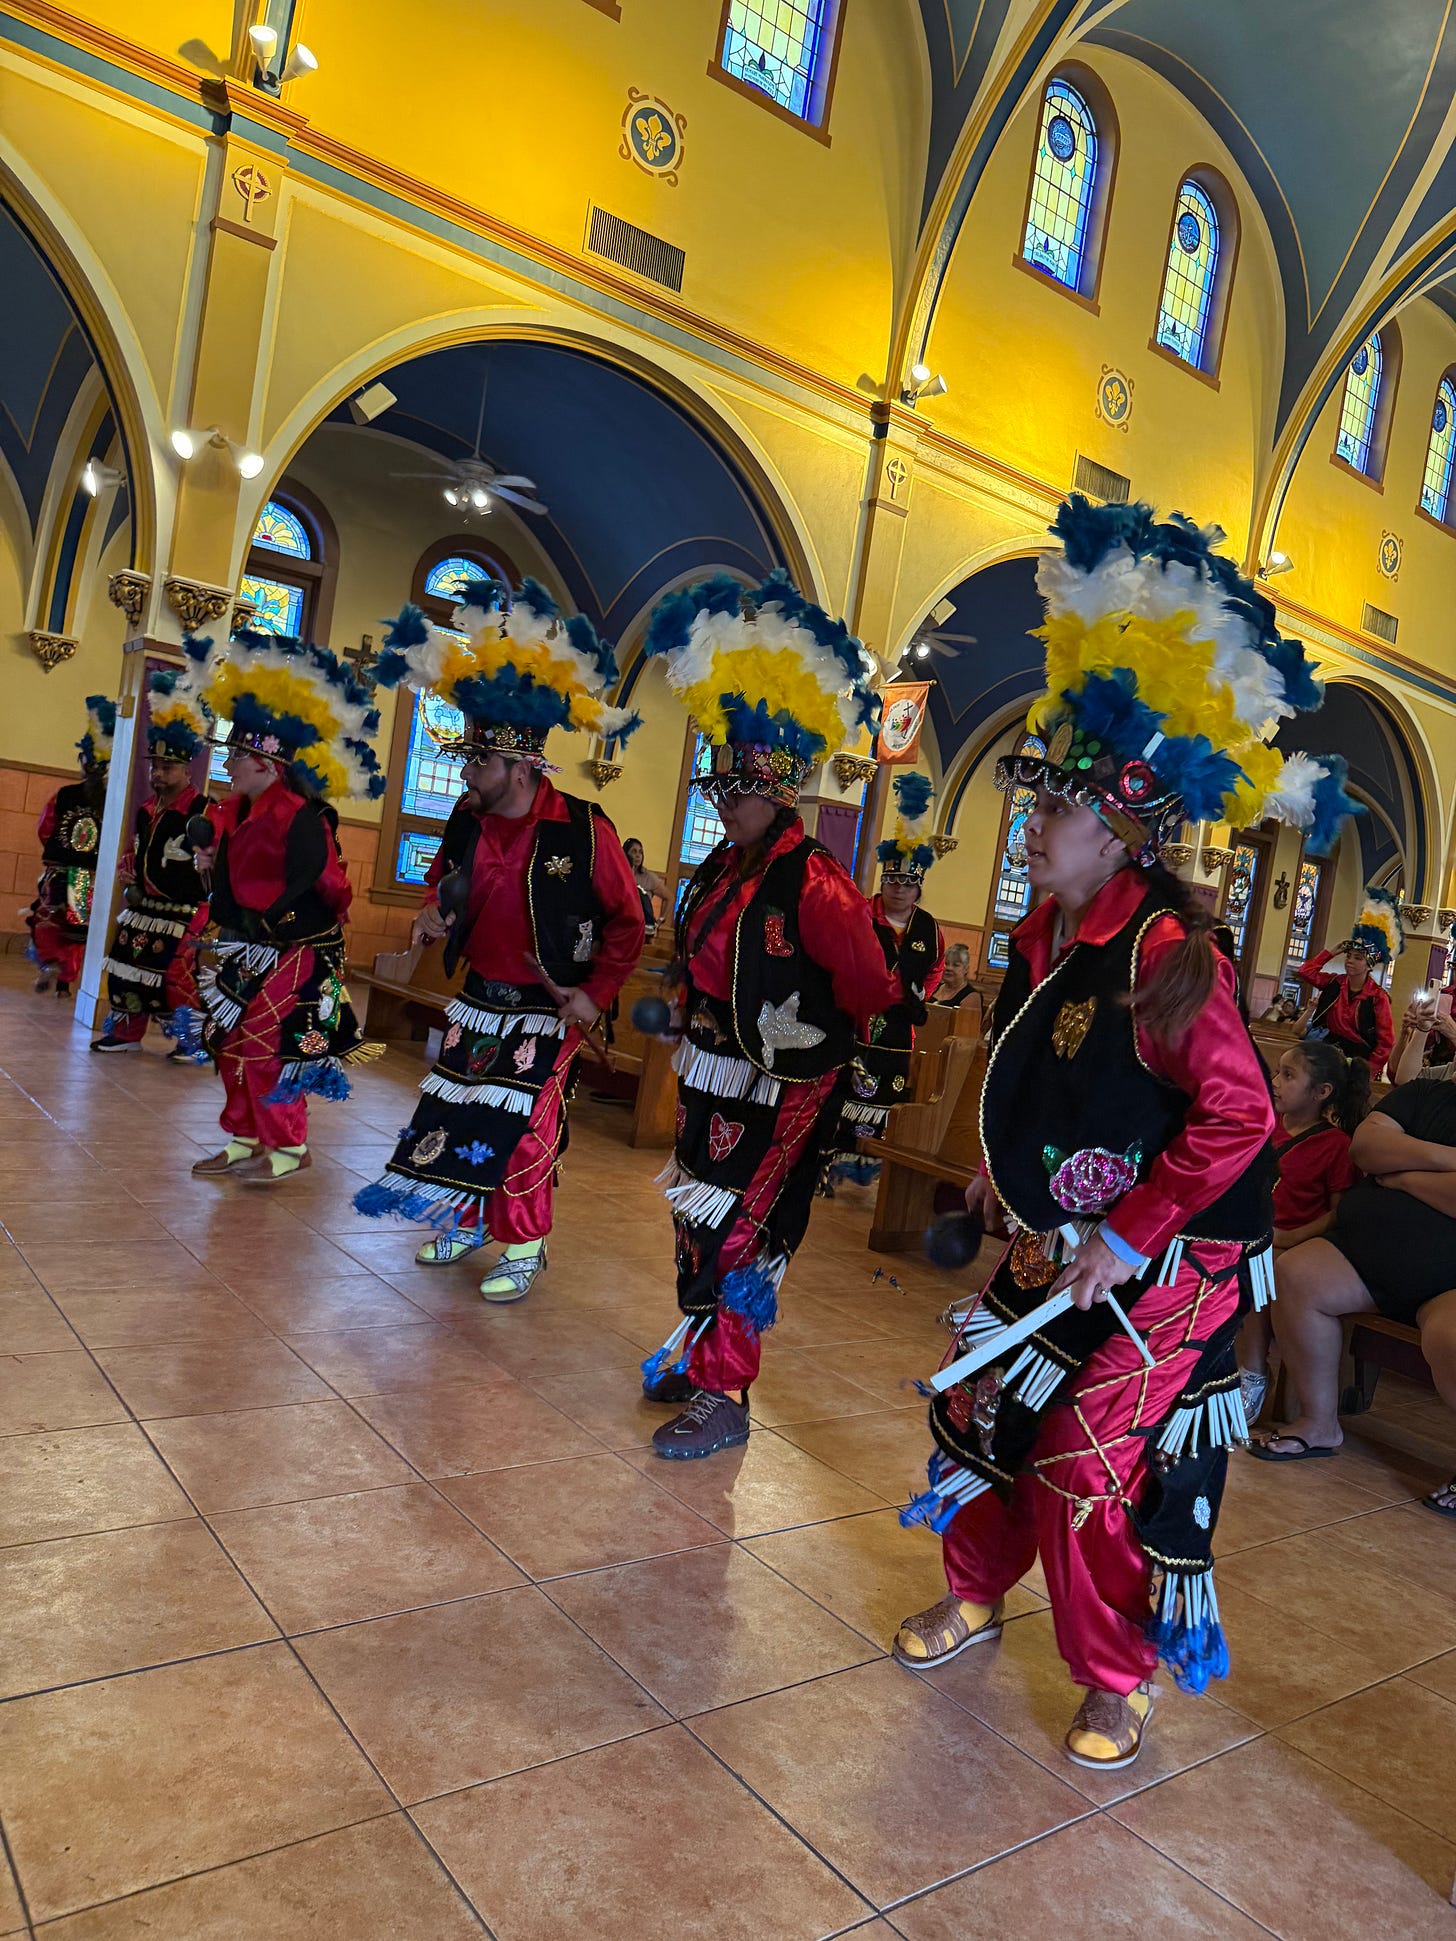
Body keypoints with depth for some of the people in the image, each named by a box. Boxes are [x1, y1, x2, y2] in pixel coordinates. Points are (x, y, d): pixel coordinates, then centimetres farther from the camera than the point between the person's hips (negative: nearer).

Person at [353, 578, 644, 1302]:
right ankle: (464, 1221, 35)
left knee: (523, 1128, -1)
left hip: (545, 1009, -6)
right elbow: (440, 879, 19)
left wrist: (596, 994, -13)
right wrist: (432, 914, -3)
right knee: (454, 1111, 15)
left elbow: (627, 922, -10)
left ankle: (522, 1248, 17)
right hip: (478, 999, 6)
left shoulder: (583, 830, -19)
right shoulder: (467, 821, -2)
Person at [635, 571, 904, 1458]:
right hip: (714, 1077, 8)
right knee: (698, 1220, 18)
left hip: (783, 1093, -8)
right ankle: (698, 1352, 37)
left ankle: (724, 1395, 12)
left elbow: (867, 982, -14)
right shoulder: (724, 867, 5)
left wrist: (818, 1041, 0)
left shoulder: (814, 881, -20)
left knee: (740, 1235, -2)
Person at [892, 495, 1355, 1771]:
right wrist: (1007, 1172, 15)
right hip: (1054, 1246, 8)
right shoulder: (1043, 938, 3)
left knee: (1093, 1472, -1)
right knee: (977, 1408, 15)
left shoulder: (1169, 953, -23)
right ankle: (976, 1595, 41)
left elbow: (1238, 1118, -24)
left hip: (1162, 1268, -8)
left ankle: (1117, 1686, 25)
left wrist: (1127, 1235, -22)